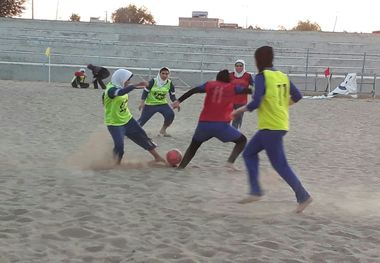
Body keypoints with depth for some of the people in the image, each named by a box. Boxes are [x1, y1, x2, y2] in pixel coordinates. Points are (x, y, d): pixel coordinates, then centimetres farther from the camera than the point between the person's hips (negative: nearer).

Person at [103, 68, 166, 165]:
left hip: (128, 119, 8)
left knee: (143, 137, 9)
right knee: (119, 146, -16)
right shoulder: (111, 89, -26)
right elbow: (121, 92, -48)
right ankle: (117, 164, 11)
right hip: (115, 124, -8)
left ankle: (157, 157, 20)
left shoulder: (120, 86, 0)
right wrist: (137, 85, -56)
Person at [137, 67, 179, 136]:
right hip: (150, 104, -3)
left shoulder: (169, 83, -6)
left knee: (170, 115, -20)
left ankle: (163, 130, 3)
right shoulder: (153, 81, -16)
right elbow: (145, 91, -9)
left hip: (162, 104, 3)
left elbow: (172, 95, 3)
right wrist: (142, 102, -15)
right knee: (143, 119, -5)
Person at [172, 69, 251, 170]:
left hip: (204, 124, 3)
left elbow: (193, 90, 2)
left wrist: (179, 101, 2)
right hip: (222, 125, -2)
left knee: (194, 145, 27)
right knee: (242, 140, 17)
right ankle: (230, 161, -4)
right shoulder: (232, 88, 9)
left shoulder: (210, 84, 12)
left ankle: (181, 166, 15)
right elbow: (247, 90, 11)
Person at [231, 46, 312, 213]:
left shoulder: (262, 76, -12)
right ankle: (255, 191, 14)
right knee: (249, 153, 17)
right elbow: (297, 96, 11)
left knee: (280, 165, 1)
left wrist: (238, 111, -5)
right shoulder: (282, 76, 9)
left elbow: (255, 103, -20)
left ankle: (303, 196, 3)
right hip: (281, 125, 8)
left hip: (270, 127, -8)